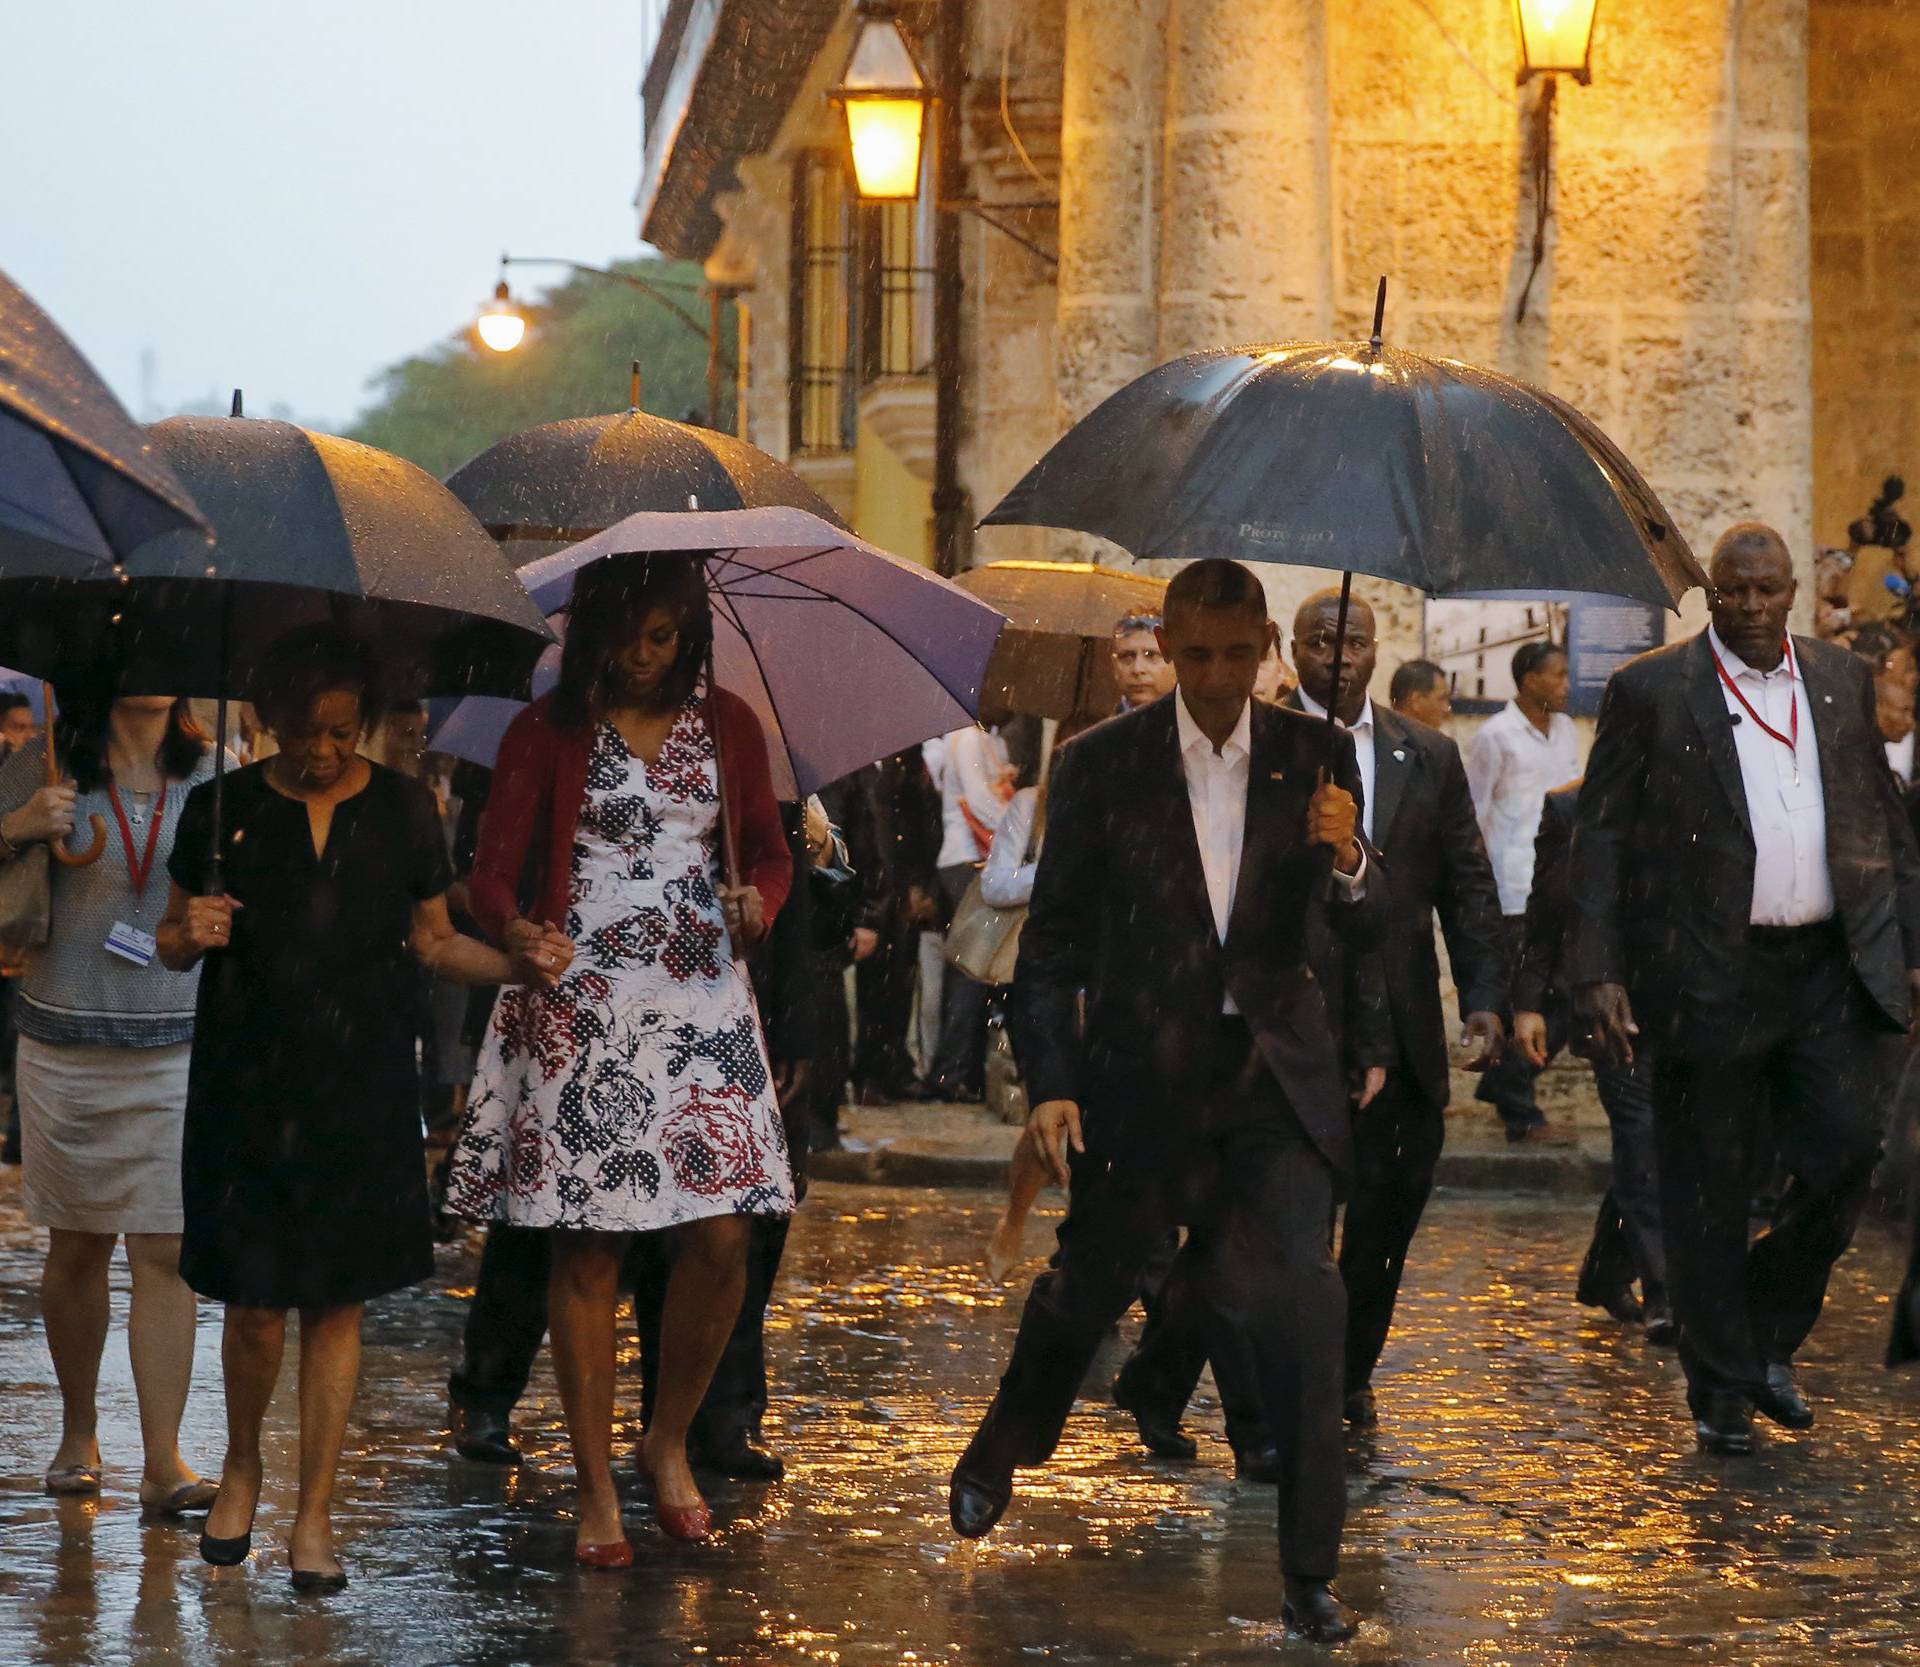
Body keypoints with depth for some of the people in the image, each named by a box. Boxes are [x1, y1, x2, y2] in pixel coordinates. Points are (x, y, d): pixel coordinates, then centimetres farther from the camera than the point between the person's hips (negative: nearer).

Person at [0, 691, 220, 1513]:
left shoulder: (208, 775, 3)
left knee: (165, 1254, -6)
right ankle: (78, 1435, 28)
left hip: (176, 1046, 0)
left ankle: (164, 1464, -7)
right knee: (75, 1248, 10)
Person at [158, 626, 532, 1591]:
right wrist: (191, 935, -15)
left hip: (361, 1092, 1)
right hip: (248, 1086, -1)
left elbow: (433, 942, 9)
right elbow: (171, 945, 8)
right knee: (255, 1304, -2)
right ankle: (242, 1466, 27)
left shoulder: (403, 811, 2)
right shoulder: (224, 811, 0)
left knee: (339, 1301, 2)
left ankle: (314, 1517, 13)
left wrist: (517, 965, -9)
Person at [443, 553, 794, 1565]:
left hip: (700, 998, 2)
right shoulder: (546, 734, 2)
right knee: (587, 1247, -2)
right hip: (579, 1006, -2)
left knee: (722, 1235, -7)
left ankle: (669, 1443, 15)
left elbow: (767, 845, 16)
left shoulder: (726, 724, 11)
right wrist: (514, 930, -26)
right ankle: (596, 1490, 6)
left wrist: (760, 894, -8)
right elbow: (493, 872, -3)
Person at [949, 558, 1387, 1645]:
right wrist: (1051, 1081, -6)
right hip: (1142, 1070, 0)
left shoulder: (1316, 760, 0)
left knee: (1303, 1303, -12)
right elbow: (1054, 940, 1)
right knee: (1090, 1283, 14)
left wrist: (1348, 862, -23)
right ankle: (1003, 1448, 46)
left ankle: (1312, 1572, -4)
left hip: (1275, 1071, 0)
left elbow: (1368, 934, -1)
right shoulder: (1103, 765, -3)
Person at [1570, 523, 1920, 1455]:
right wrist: (1599, 973, -10)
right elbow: (1601, 835, -2)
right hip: (1710, 977, -3)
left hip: (1834, 968, 3)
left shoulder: (1842, 681, 11)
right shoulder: (1651, 690, -1)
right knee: (1707, 1191, 3)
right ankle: (1722, 1391, 15)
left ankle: (1771, 1337, 20)